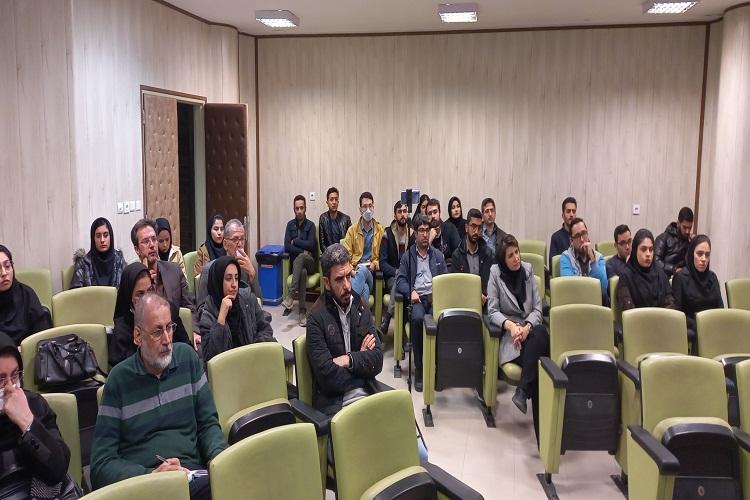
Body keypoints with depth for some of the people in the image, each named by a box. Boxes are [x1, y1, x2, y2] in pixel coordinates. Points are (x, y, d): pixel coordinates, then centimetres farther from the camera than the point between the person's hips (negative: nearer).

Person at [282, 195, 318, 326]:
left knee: (300, 258, -38)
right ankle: (302, 311, -41)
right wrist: (303, 250, -12)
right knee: (302, 272, -36)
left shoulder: (310, 225, 3)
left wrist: (295, 241, -3)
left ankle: (290, 296, -43)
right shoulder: (290, 225, 10)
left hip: (310, 262, -1)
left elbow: (310, 245, -12)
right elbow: (287, 247, -1)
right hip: (296, 262, 1)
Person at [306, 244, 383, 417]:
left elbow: (378, 360, 5)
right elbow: (327, 376, -13)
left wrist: (350, 360, -10)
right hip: (333, 403, -5)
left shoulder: (361, 306, 9)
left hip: (367, 394, 5)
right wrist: (361, 359, 0)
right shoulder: (317, 317, -7)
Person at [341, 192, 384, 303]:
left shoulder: (380, 230, 14)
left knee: (362, 271, -38)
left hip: (372, 274, 0)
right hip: (355, 271, 0)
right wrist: (352, 271, -14)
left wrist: (374, 265, -7)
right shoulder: (352, 230, 13)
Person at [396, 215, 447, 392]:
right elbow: (400, 280, 9)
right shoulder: (407, 256, 16)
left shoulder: (438, 255, 22)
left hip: (435, 296, 1)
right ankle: (419, 368, -24)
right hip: (417, 297, -1)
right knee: (417, 318, -35)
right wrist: (411, 292, -11)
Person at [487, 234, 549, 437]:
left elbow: (537, 308, 7)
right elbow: (492, 311, -2)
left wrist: (527, 327, -14)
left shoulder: (527, 270, 12)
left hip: (530, 328, 3)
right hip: (508, 332, -3)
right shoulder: (495, 273, 3)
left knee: (541, 334, -35)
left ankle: (522, 392, -30)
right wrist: (510, 324, -22)